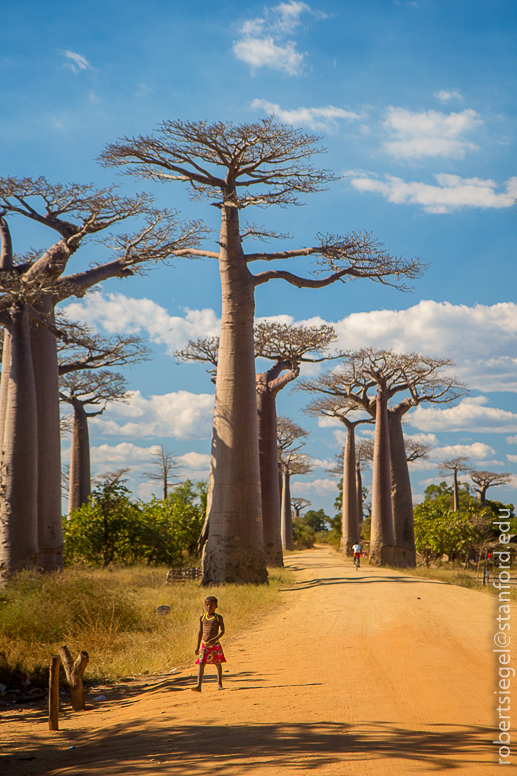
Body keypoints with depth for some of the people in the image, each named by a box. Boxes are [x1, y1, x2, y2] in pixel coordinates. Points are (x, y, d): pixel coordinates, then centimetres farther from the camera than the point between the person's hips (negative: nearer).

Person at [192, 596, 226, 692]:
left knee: (218, 664, 10)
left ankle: (220, 684, 26)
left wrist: (215, 639, -25)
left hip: (215, 644, -2)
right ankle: (199, 686, -18)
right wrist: (198, 646, 14)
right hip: (204, 644, 2)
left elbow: (222, 631, -7)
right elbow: (200, 632, 15)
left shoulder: (218, 618, 0)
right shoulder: (202, 618, 9)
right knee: (201, 664, -11)